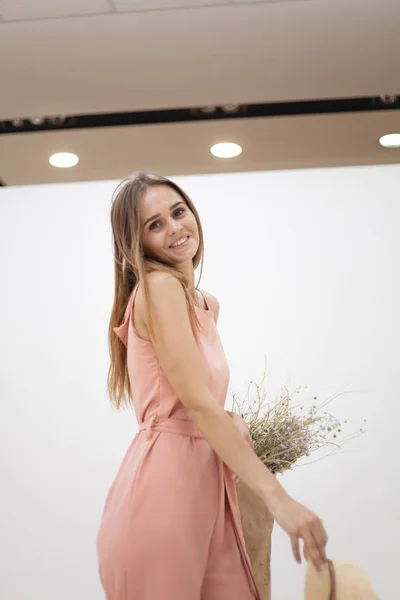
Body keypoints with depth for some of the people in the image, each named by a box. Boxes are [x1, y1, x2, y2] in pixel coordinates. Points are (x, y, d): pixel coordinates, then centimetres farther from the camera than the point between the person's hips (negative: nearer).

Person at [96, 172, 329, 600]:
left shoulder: (206, 304, 16)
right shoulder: (159, 286, -11)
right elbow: (198, 403, -19)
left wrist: (232, 422, 2)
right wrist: (277, 496, -23)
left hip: (203, 479, 8)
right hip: (164, 481, -8)